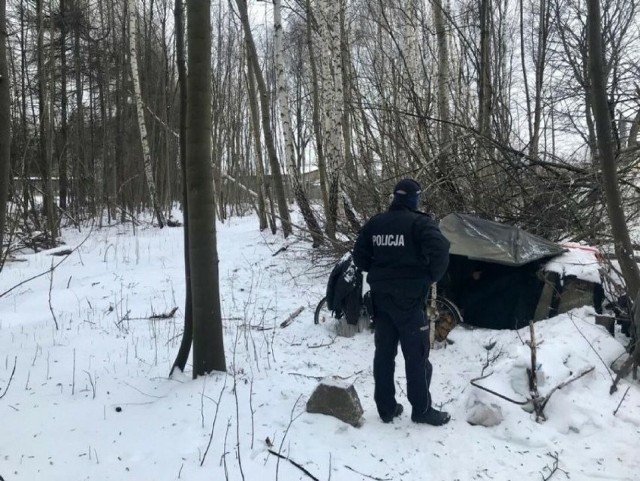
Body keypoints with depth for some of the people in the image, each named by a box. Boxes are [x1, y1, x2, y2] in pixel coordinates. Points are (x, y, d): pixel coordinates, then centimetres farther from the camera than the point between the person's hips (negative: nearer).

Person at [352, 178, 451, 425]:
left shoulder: (374, 223, 7)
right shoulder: (420, 222, -11)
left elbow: (359, 257, 8)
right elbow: (440, 251, -25)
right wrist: (431, 277, -9)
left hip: (380, 297, 6)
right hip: (409, 298, -6)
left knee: (384, 352, 12)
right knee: (416, 354, 4)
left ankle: (386, 407, 20)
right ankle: (422, 409, 14)